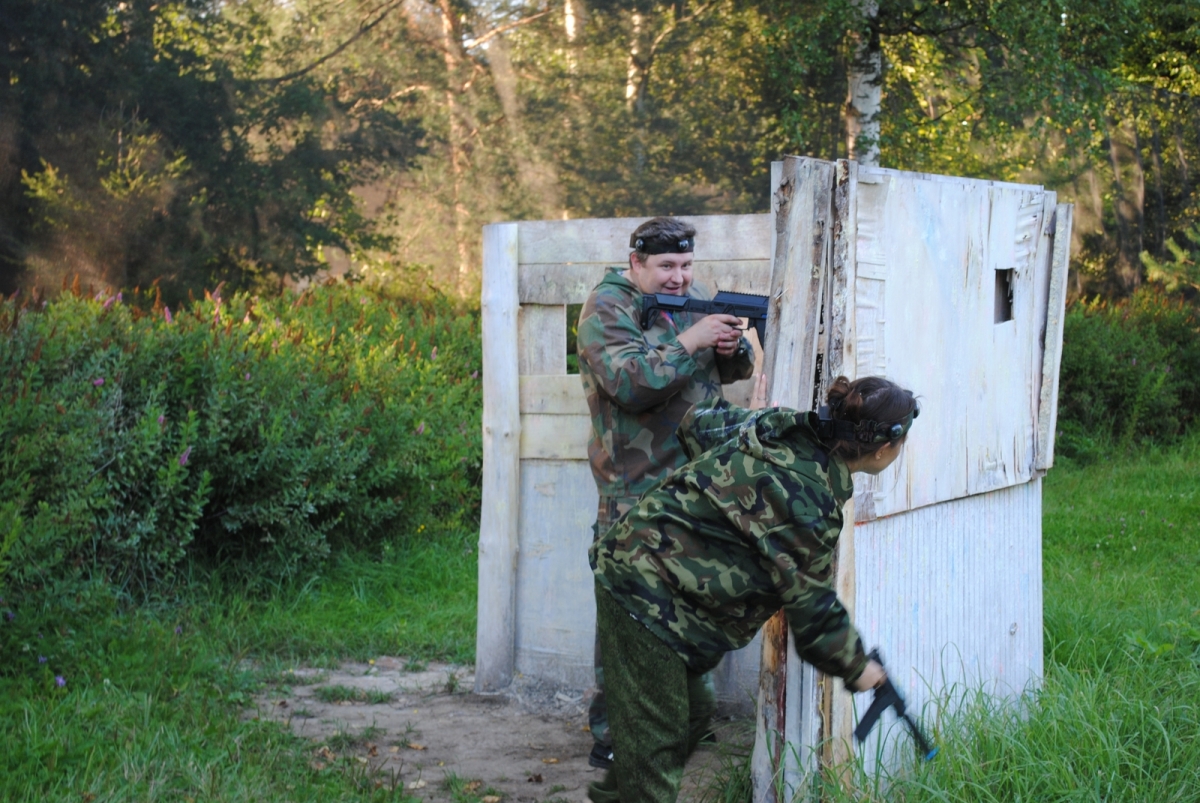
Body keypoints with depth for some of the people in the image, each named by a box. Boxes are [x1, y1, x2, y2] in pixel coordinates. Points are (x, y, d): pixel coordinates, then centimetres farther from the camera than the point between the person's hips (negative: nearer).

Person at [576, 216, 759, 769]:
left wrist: (732, 348, -6)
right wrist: (691, 340, -26)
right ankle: (609, 737, 0)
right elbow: (630, 382, -25)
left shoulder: (693, 297, 12)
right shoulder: (607, 308, -10)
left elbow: (737, 371, 17)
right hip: (637, 486, -8)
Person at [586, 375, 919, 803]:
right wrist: (856, 667, 5)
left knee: (691, 709, 22)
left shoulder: (782, 427, -1)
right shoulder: (807, 505, -24)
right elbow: (812, 609, -11)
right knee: (655, 740, -2)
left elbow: (699, 423, 16)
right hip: (648, 595, -10)